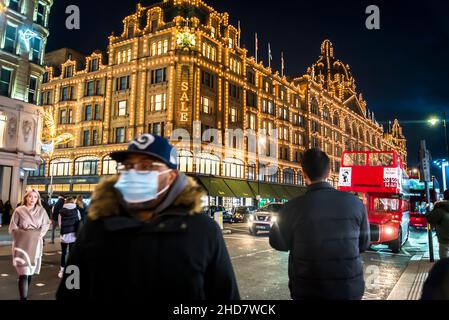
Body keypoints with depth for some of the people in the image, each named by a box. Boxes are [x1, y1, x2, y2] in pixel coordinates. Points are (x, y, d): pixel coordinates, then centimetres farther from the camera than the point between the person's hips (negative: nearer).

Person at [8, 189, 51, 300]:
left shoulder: (41, 211, 2)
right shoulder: (19, 210, -3)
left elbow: (46, 224, 12)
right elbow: (13, 227, 1)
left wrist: (39, 234, -1)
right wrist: (23, 234, -8)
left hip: (36, 244, 3)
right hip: (22, 244, -3)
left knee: (31, 270, 12)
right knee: (24, 272, -10)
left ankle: (24, 293, 30)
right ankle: (23, 297, -11)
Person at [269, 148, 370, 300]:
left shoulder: (293, 207, -17)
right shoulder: (355, 203, -10)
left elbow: (278, 243, 0)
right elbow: (363, 244, 5)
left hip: (308, 292, -2)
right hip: (350, 289, 2)